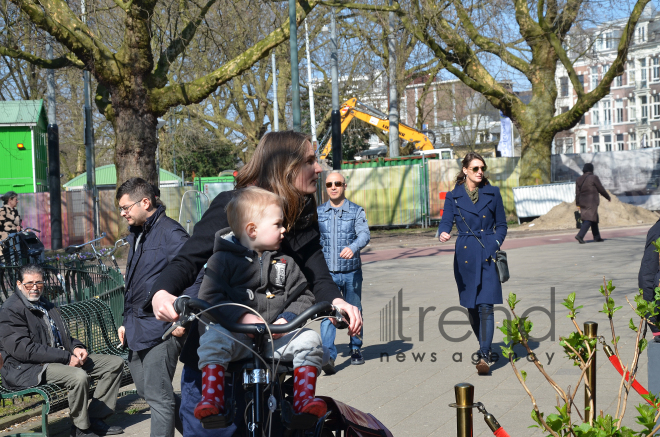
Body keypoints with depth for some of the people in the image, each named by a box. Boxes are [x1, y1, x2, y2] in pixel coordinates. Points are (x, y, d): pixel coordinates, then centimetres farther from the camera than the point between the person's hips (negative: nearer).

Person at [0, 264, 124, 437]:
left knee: (115, 363, 1)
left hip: (60, 358, 9)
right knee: (79, 376, -36)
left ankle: (95, 418, 2)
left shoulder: (46, 305, 19)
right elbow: (22, 349, -21)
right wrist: (66, 358, -23)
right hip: (27, 368, -9)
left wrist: (76, 347, 0)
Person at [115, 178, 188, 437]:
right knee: (146, 391, 14)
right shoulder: (137, 236, 18)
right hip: (137, 330, 10)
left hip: (161, 328, -10)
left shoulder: (170, 232, -12)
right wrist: (126, 321, 23)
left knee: (158, 396, -7)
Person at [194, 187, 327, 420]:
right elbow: (209, 296, -8)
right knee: (212, 339, -32)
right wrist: (242, 317, -21)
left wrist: (287, 319, -9)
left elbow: (304, 296, 13)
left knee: (309, 339, -18)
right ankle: (212, 398, -27)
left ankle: (304, 398, -14)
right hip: (235, 335, -3)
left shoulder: (285, 263, 15)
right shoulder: (223, 259, 1)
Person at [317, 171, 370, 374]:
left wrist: (353, 247, -36)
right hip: (327, 273, 0)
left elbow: (364, 234, -15)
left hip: (351, 272, 0)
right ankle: (328, 356, -22)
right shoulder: (318, 213, 7)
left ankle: (356, 350, 31)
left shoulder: (356, 211, 0)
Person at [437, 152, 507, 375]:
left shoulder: (492, 193, 4)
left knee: (486, 305, -12)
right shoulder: (453, 196, 4)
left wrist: (495, 245, -4)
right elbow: (446, 221, -4)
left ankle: (484, 355, -14)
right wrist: (443, 233, -26)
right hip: (465, 255, 2)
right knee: (471, 307, 10)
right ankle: (484, 346, 31)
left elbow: (502, 225, 11)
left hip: (488, 255, -1)